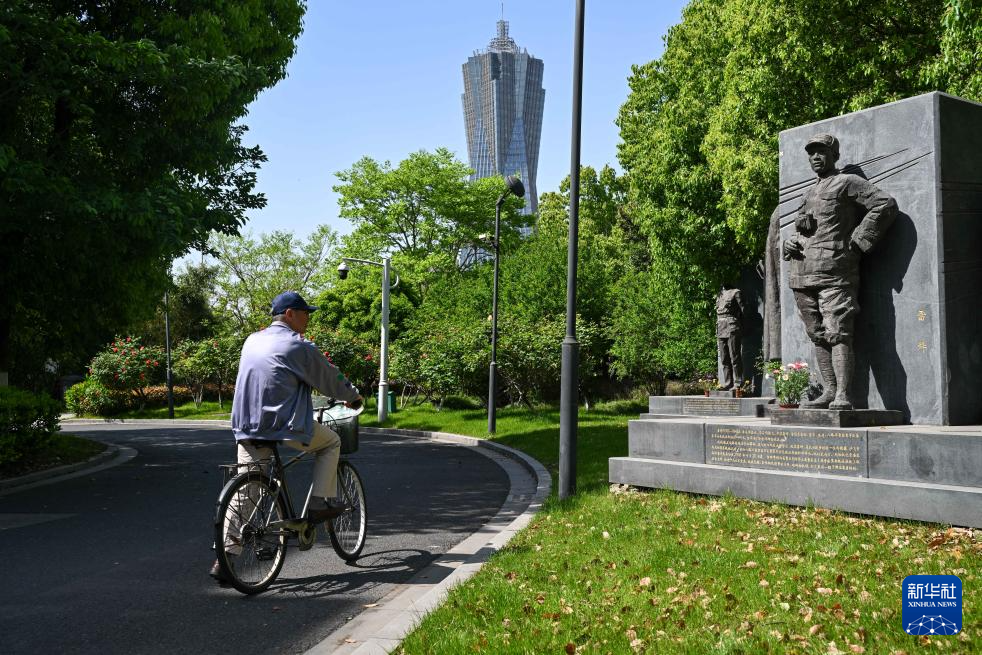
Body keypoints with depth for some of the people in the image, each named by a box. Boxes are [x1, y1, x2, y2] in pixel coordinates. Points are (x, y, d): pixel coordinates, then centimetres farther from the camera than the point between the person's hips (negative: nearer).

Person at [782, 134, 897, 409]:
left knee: (838, 335, -14)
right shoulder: (809, 194, 26)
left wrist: (857, 242, -11)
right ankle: (829, 391, 11)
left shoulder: (847, 183, 2)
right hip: (804, 276, 8)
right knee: (818, 337, 7)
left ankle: (843, 395, -17)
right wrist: (788, 244, 10)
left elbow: (886, 204, -8)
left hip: (834, 275, -8)